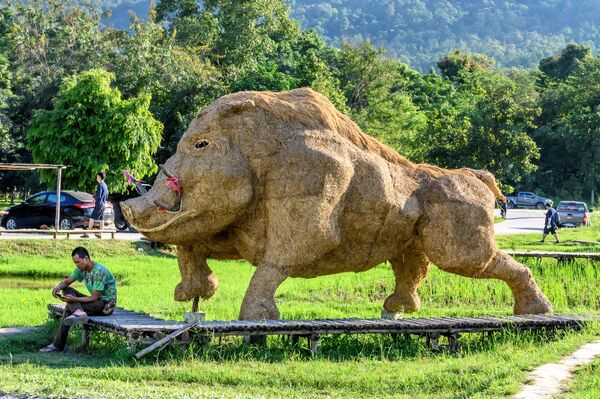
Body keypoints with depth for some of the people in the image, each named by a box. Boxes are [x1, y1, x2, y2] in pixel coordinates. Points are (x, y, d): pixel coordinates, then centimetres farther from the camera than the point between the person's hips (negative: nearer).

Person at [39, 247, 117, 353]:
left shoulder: (99, 271, -24)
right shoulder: (81, 269, 2)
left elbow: (94, 297, -24)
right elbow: (67, 281, 5)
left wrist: (74, 299, -31)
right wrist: (58, 287, -19)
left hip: (106, 304, -9)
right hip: (96, 301, 9)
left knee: (69, 308, -20)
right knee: (67, 290, -7)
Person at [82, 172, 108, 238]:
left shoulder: (100, 185, -14)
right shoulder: (105, 185, 13)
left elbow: (98, 195, -21)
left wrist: (94, 196, -1)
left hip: (99, 205, -9)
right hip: (103, 205, 9)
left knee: (92, 219, -8)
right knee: (101, 220, 9)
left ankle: (87, 234, -9)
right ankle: (100, 234, 10)